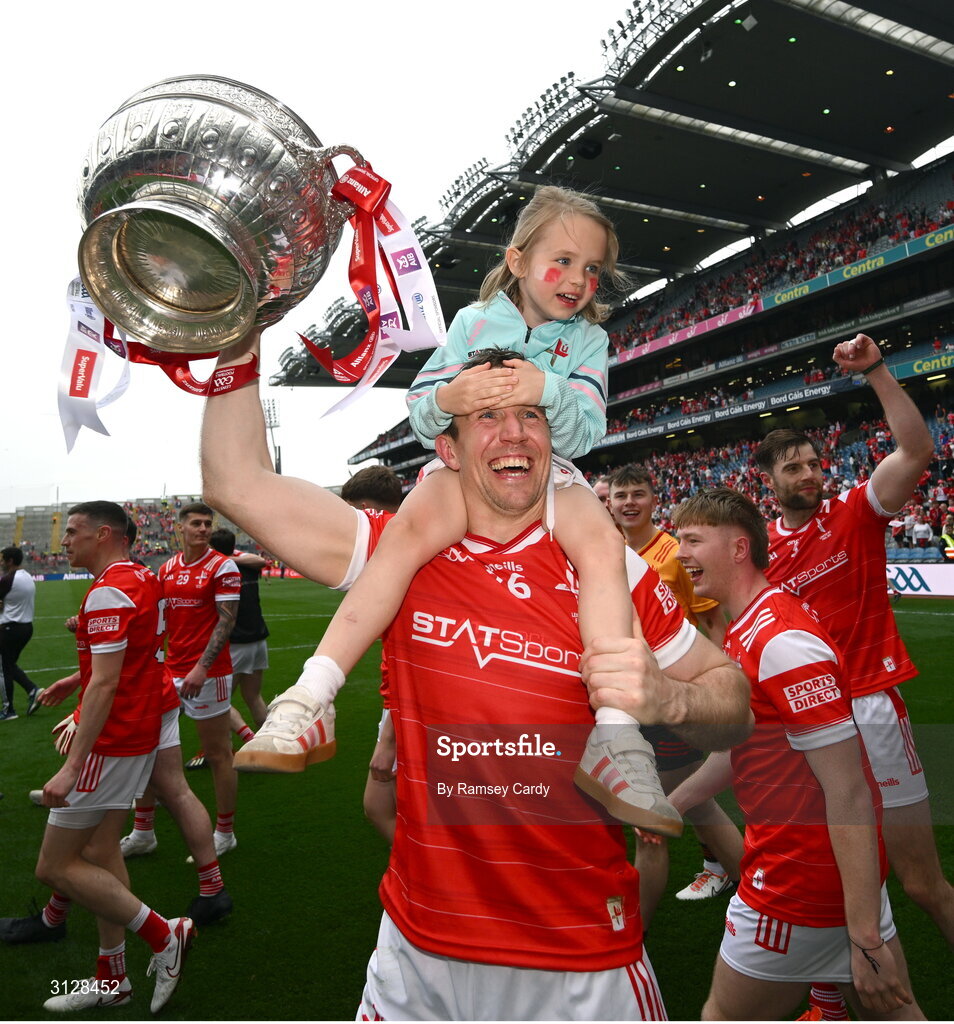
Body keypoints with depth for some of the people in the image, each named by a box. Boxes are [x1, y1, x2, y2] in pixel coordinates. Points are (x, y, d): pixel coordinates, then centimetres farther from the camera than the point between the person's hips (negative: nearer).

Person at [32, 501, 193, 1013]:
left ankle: (163, 933, 7)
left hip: (111, 740, -10)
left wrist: (72, 766, -25)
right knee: (101, 851, 18)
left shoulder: (108, 592, -20)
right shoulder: (144, 580, 9)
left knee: (54, 866, 2)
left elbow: (105, 685, -25)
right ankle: (112, 978, 30)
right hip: (142, 730, 10)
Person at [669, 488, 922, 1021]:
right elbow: (747, 742, 18)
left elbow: (848, 792, -26)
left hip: (802, 885, -9)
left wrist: (865, 937, -23)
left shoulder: (780, 640, -26)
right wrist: (672, 803, 22)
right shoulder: (750, 628, 6)